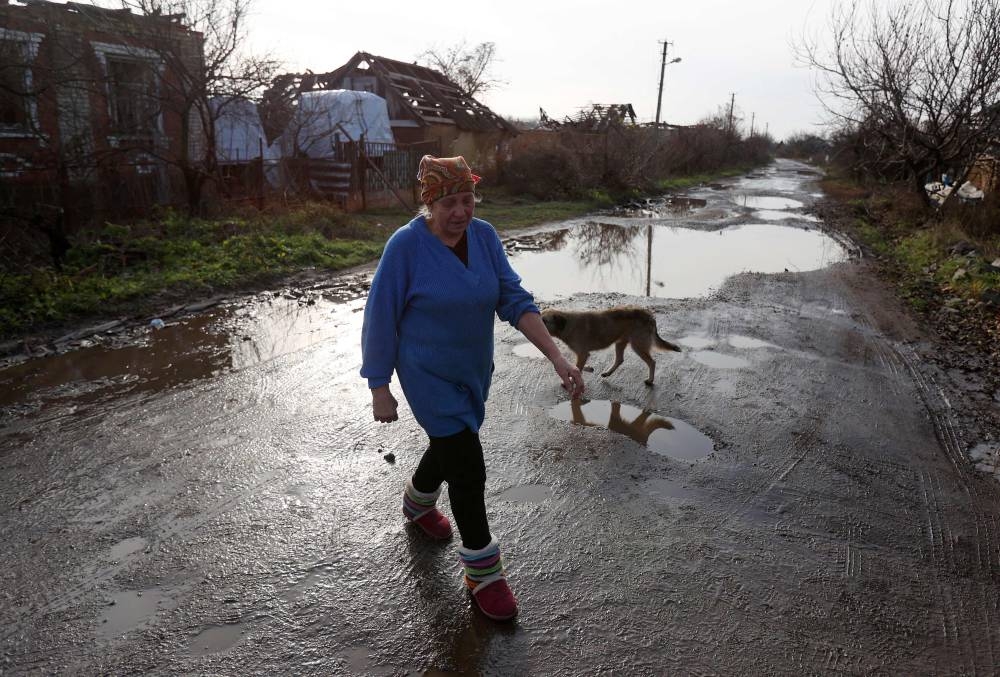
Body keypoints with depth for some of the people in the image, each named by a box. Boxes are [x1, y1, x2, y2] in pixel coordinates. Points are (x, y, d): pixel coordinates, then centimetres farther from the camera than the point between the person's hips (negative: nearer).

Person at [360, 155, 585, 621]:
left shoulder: (484, 236, -7)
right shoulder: (406, 245, -20)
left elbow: (514, 300, -11)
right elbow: (380, 319, -15)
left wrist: (557, 356, -22)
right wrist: (379, 389, -11)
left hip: (474, 372, 6)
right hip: (430, 378, -6)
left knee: (452, 445, 25)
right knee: (468, 470, -5)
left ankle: (418, 502, 57)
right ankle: (483, 574, 14)